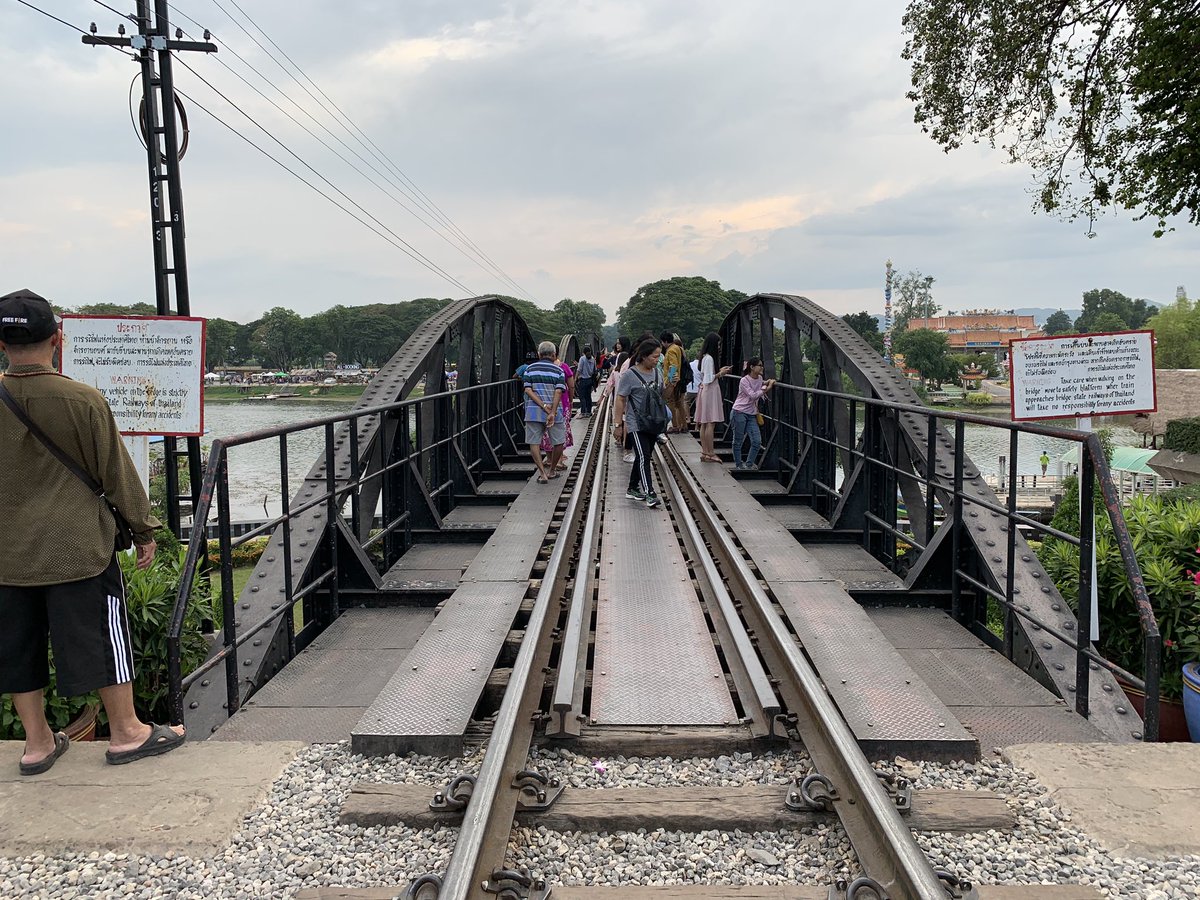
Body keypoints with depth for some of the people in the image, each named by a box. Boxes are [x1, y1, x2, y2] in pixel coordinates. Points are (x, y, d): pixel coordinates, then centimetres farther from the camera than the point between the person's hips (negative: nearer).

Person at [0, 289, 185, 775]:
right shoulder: (83, 400, -13)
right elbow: (117, 473, -6)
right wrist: (144, 530, 5)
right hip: (79, 547, -4)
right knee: (102, 634, 7)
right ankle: (126, 732, 17)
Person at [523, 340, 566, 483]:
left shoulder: (529, 368, 8)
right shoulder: (558, 370, 3)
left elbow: (528, 390, -4)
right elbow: (558, 392, -10)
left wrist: (544, 406, -9)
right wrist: (552, 412, -14)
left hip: (533, 411, 1)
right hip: (554, 411, -1)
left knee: (534, 442, 7)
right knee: (558, 442, 14)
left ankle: (542, 472, -2)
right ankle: (552, 470, 24)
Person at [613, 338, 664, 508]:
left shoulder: (657, 373, 8)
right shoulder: (630, 375, -11)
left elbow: (662, 396, 21)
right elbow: (620, 400, -11)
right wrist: (618, 424, -13)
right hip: (636, 425, -7)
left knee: (643, 457, 14)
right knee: (643, 457, -14)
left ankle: (633, 489, 27)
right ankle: (649, 494, -16)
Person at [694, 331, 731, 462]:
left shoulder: (705, 357, 13)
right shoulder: (709, 358, -15)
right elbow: (709, 379, -18)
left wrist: (719, 371, 14)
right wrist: (721, 373, -7)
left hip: (705, 391, 10)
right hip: (710, 392, -10)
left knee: (704, 424, 9)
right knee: (711, 423, -8)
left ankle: (704, 452, 12)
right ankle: (710, 454, -6)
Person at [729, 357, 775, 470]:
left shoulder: (760, 378, 7)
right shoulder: (744, 381, -14)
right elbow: (753, 395, -23)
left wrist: (765, 383, 15)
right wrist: (766, 389, -26)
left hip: (752, 415, 7)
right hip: (739, 413, -6)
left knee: (757, 441, -2)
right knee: (738, 441, 3)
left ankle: (749, 464, 11)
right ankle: (738, 464, 16)